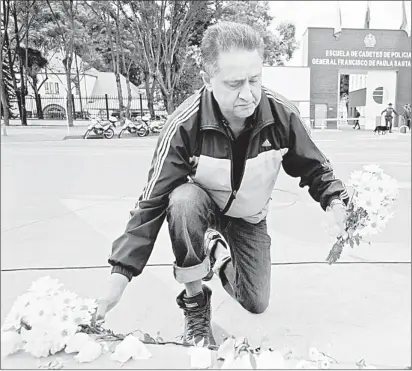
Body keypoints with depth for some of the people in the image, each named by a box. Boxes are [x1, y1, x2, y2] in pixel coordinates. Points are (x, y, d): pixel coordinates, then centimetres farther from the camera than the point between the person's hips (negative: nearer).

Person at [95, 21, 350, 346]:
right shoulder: (185, 124, -31)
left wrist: (335, 201, -28)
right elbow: (153, 201, -29)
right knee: (183, 200, -38)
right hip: (204, 207, -2)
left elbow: (314, 169, -7)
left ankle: (219, 252, 34)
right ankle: (195, 301, -13)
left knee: (256, 304, 2)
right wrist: (121, 272, -33)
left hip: (249, 218, 2)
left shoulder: (282, 115, -24)